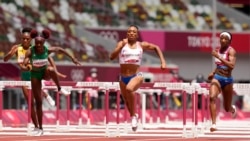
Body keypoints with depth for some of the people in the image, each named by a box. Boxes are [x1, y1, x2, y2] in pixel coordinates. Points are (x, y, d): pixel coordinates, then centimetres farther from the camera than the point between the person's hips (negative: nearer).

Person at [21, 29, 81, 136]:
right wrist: (26, 67, -55)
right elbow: (23, 66, -31)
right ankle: (40, 129, 9)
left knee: (51, 70, -40)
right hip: (35, 75, 0)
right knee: (38, 102, -1)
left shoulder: (48, 50, -21)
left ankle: (60, 89, -14)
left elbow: (60, 50, -1)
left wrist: (72, 58, 3)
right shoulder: (30, 52, -26)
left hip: (45, 72, 0)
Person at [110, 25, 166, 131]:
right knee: (127, 102, 15)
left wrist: (163, 61, 10)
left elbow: (156, 48, 20)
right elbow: (112, 57, -13)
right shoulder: (122, 44, 0)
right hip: (123, 78, 3)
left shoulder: (142, 45, 3)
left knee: (129, 89, -35)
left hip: (136, 76, -3)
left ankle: (133, 116, -19)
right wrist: (121, 46, -23)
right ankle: (133, 116, 47)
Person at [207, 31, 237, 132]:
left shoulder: (231, 51, -10)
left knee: (227, 108, 11)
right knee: (212, 97, -28)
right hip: (217, 78, 3)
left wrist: (219, 57, -29)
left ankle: (233, 109, 51)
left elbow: (231, 65, -26)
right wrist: (213, 73, 10)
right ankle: (213, 124, -30)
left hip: (227, 79, -3)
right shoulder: (218, 50, 8)